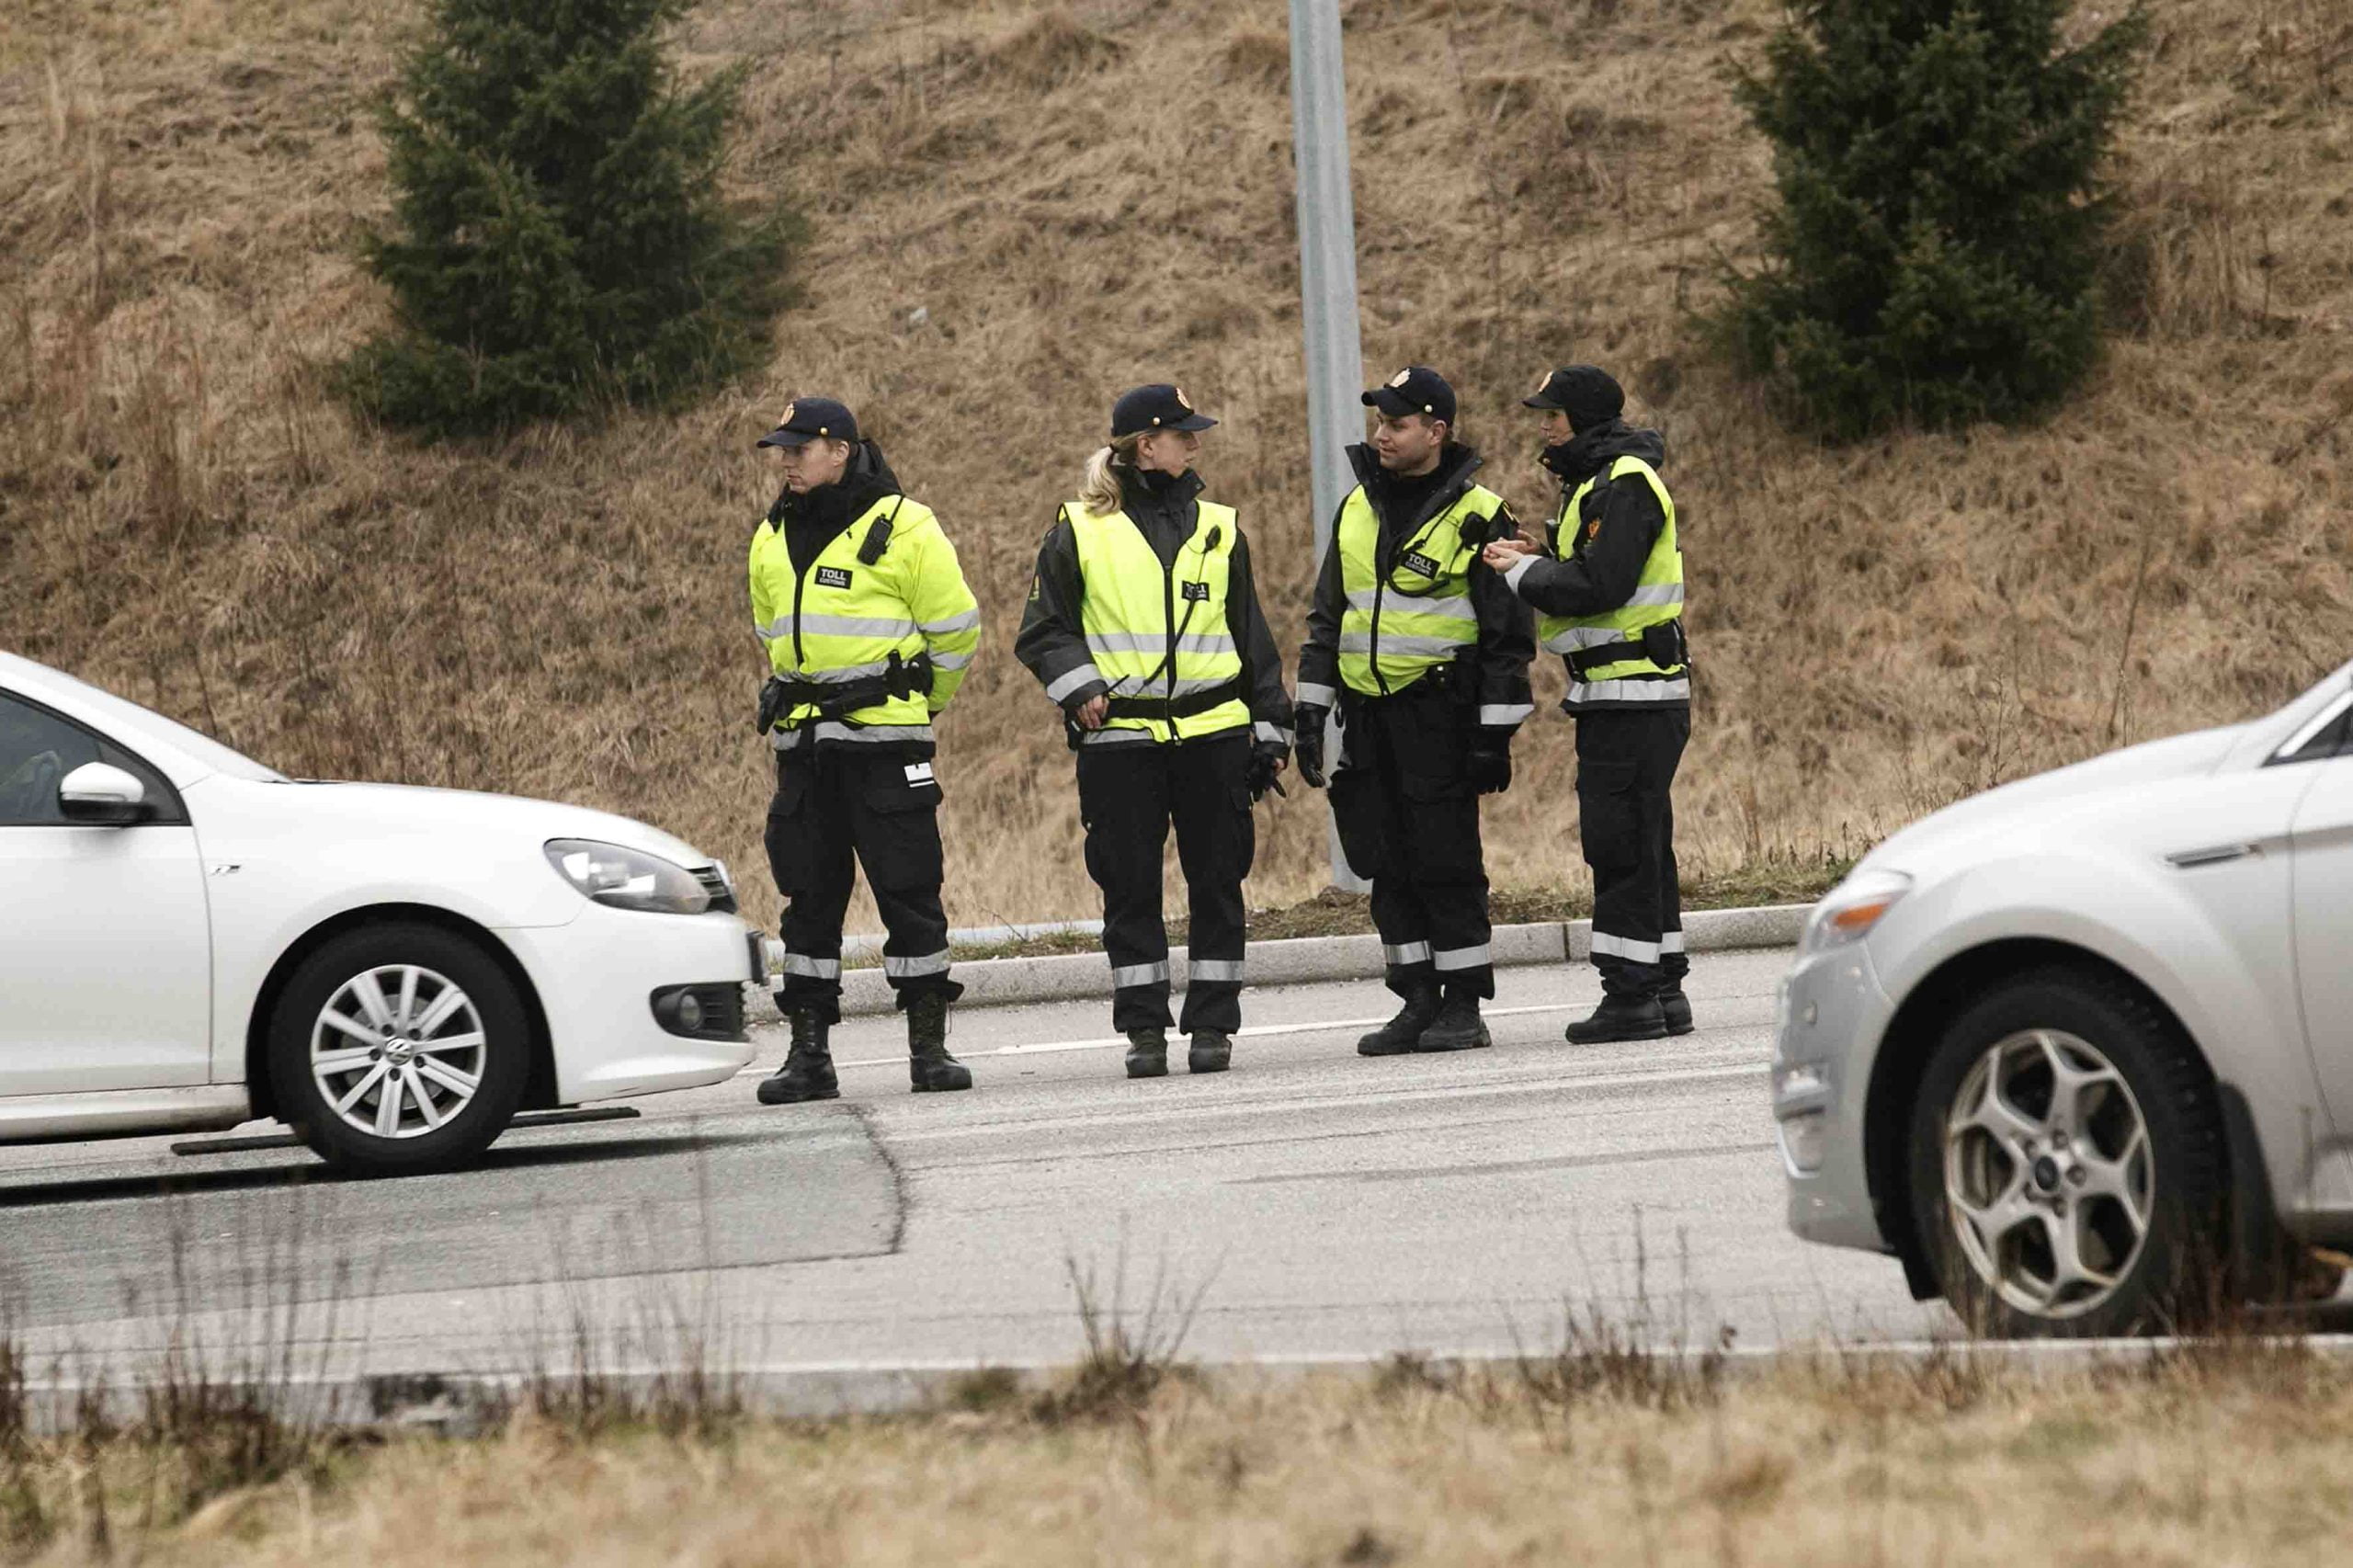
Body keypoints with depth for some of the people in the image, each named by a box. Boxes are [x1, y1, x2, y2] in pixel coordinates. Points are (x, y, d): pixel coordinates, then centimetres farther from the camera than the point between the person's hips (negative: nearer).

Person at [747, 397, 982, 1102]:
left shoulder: (902, 528, -7)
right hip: (802, 744, 6)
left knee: (908, 887, -3)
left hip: (885, 737, -5)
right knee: (809, 896, 6)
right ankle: (808, 1054, 9)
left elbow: (955, 628, 1)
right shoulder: (772, 539, 12)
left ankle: (928, 1046, 3)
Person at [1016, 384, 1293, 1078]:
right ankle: (1143, 1029, 8)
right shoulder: (1079, 529, 3)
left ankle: (1212, 1024, 8)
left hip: (1213, 733, 2)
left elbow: (1252, 637, 16)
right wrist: (1077, 685, -10)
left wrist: (1271, 731, 13)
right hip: (1119, 739, -2)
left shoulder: (1217, 529, 11)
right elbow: (1043, 630, 7)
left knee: (1217, 884, 2)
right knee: (1130, 888, 1)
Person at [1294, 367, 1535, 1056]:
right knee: (1389, 866, 6)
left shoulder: (1476, 516, -6)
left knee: (1446, 861, -5)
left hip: (1438, 713, -6)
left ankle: (1464, 1006, 2)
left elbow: (1508, 633, -6)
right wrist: (1311, 712, 13)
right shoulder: (1359, 508, 13)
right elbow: (1326, 618, 20)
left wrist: (1495, 734, -11)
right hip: (1368, 712, 6)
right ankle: (1418, 1000, 13)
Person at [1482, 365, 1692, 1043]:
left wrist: (1525, 572, -12)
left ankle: (1631, 996, -8)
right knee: (1641, 845, 13)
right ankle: (1663, 990, 17)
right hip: (1617, 692, 11)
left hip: (1632, 696, -11)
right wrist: (1546, 558, 5)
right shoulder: (1599, 482, 18)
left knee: (1620, 844, -9)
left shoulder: (1624, 486, -14)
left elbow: (1601, 586, -23)